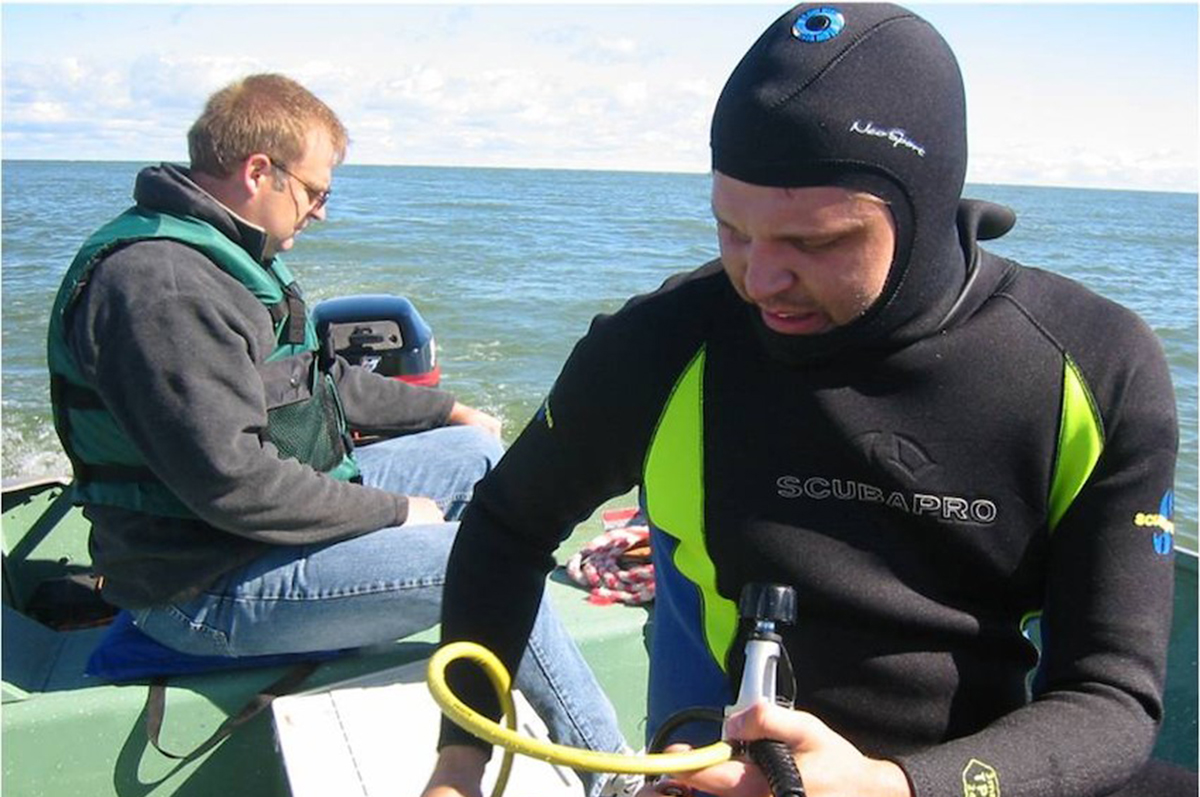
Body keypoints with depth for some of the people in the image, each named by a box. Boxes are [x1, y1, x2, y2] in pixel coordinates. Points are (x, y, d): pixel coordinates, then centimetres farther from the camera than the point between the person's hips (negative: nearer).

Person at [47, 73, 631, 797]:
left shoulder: (233, 253, 10)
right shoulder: (160, 285, -25)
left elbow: (317, 379, 22)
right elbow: (232, 480, -30)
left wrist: (448, 410, 21)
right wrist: (393, 512, -19)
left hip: (282, 510, 11)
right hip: (204, 586, -11)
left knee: (477, 453, 13)